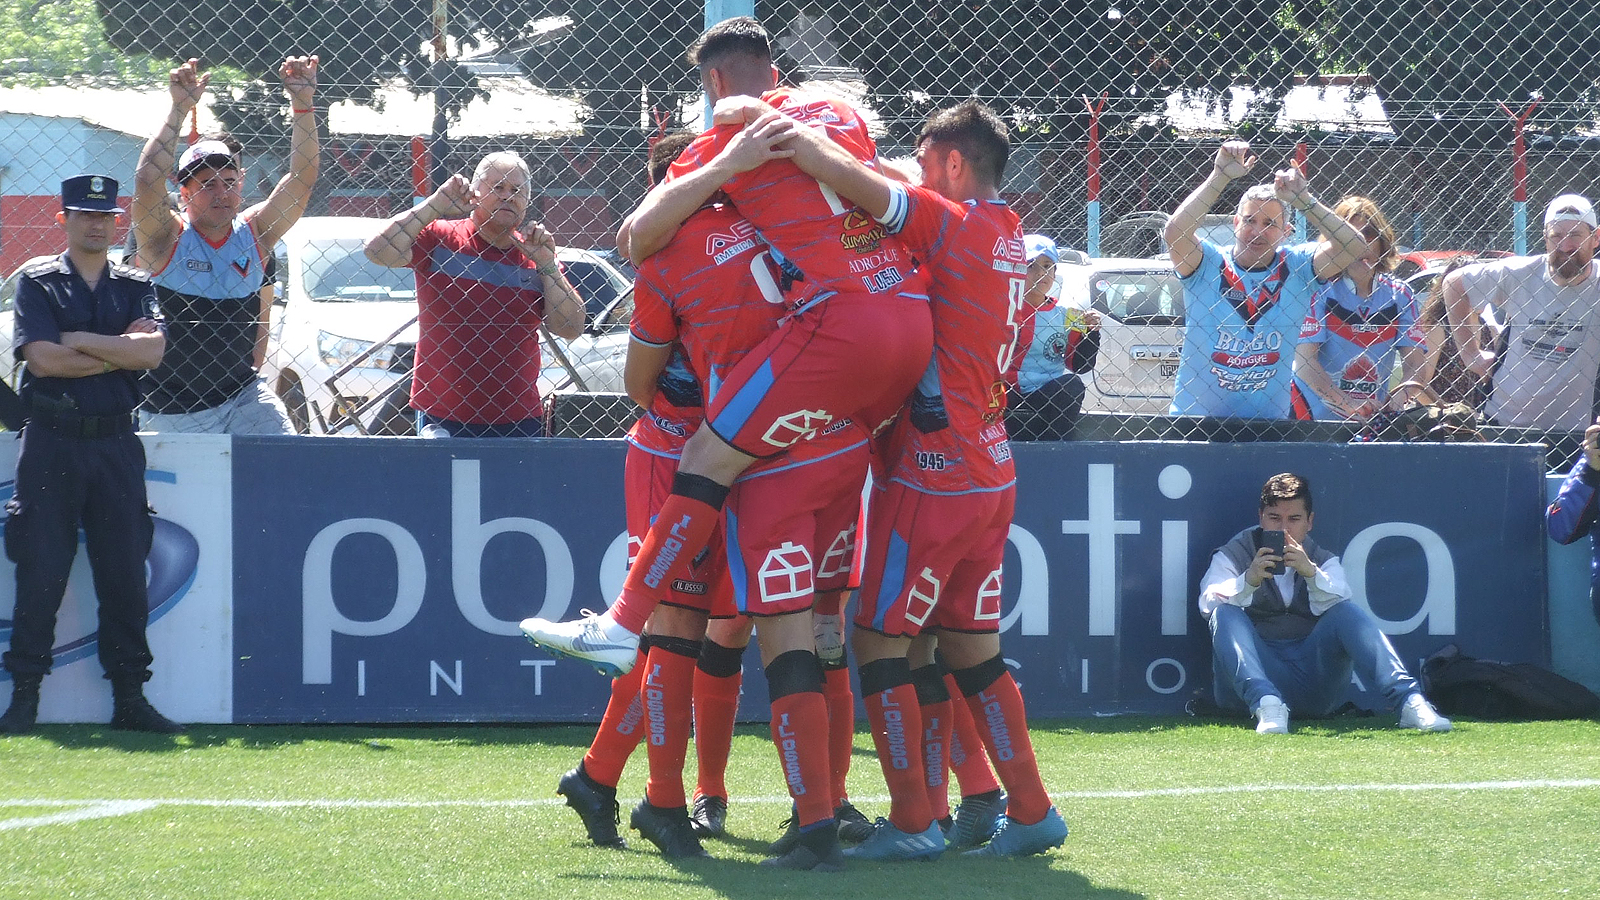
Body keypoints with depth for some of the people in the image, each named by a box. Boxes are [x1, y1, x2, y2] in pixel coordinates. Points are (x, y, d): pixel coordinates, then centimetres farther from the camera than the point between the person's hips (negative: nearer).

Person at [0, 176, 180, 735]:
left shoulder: (135, 288, 13)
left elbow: (153, 351, -5)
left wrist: (80, 342, -9)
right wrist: (121, 350, -5)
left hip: (116, 443, 3)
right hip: (52, 442, -3)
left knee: (125, 573, 1)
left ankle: (129, 697, 6)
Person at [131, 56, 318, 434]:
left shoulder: (254, 233, 1)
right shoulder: (168, 239, -9)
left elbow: (302, 178, -3)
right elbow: (147, 182, -25)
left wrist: (302, 104, -14)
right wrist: (179, 109, -29)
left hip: (244, 395, 2)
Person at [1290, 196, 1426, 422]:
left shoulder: (1399, 295, 7)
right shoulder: (1321, 291, -4)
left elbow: (1415, 365, 2)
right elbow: (1304, 362, -12)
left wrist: (1398, 398, -20)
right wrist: (1349, 405, -22)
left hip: (1374, 420, 3)